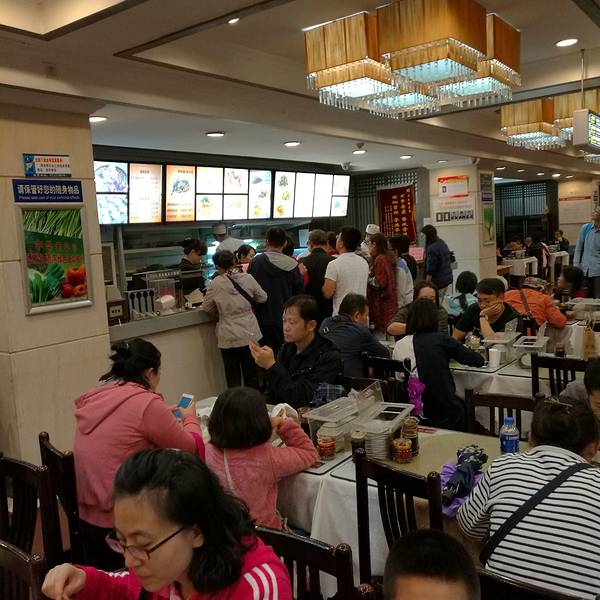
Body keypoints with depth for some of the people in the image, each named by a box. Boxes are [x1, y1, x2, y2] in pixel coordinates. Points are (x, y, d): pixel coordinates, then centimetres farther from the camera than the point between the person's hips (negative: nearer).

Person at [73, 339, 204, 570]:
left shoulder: (94, 399, 3)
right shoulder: (147, 403, -19)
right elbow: (192, 447, -7)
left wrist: (162, 416, 27)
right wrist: (190, 418, 13)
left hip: (86, 518, 8)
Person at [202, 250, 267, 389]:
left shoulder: (216, 284, -12)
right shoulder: (248, 278, -7)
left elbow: (206, 307, -2)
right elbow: (262, 298, 5)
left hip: (229, 338, -2)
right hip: (250, 335, 3)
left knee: (233, 378, 8)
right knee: (252, 376, 15)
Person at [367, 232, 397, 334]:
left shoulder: (380, 259, -14)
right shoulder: (387, 258, 14)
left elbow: (379, 283, -19)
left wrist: (367, 278, -6)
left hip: (382, 305, -10)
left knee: (380, 331, -6)